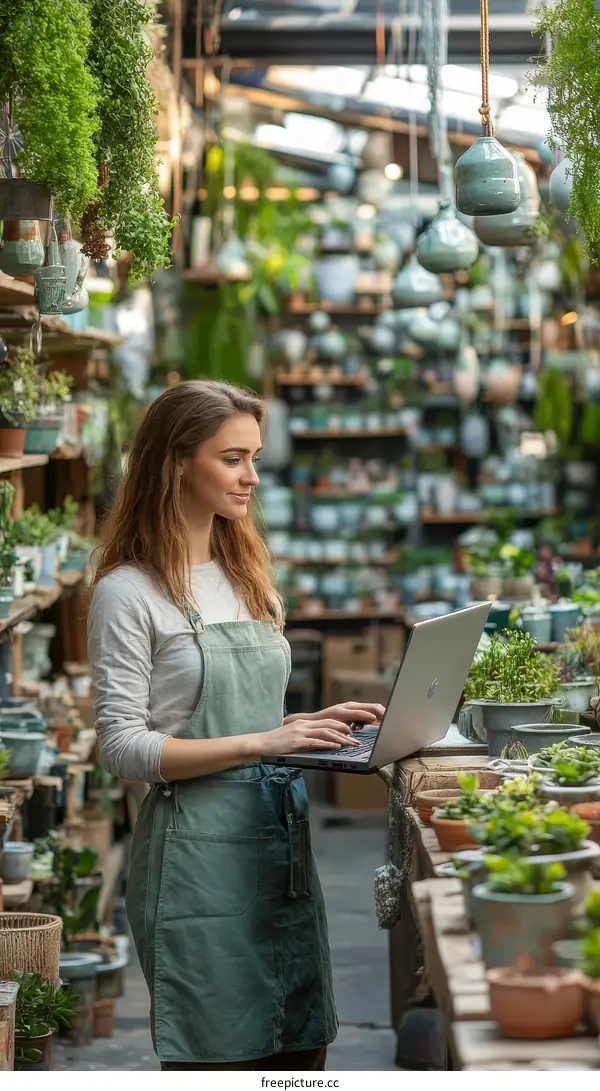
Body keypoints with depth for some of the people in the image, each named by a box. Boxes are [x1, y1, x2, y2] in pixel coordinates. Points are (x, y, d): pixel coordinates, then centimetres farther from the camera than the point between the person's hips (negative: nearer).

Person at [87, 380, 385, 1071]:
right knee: (214, 1060, 0)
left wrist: (313, 722, 3)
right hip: (198, 850, -7)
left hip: (283, 837, 7)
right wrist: (262, 743, -21)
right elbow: (123, 747, -14)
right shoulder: (130, 593, -9)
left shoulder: (249, 577, 15)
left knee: (304, 1044, 10)